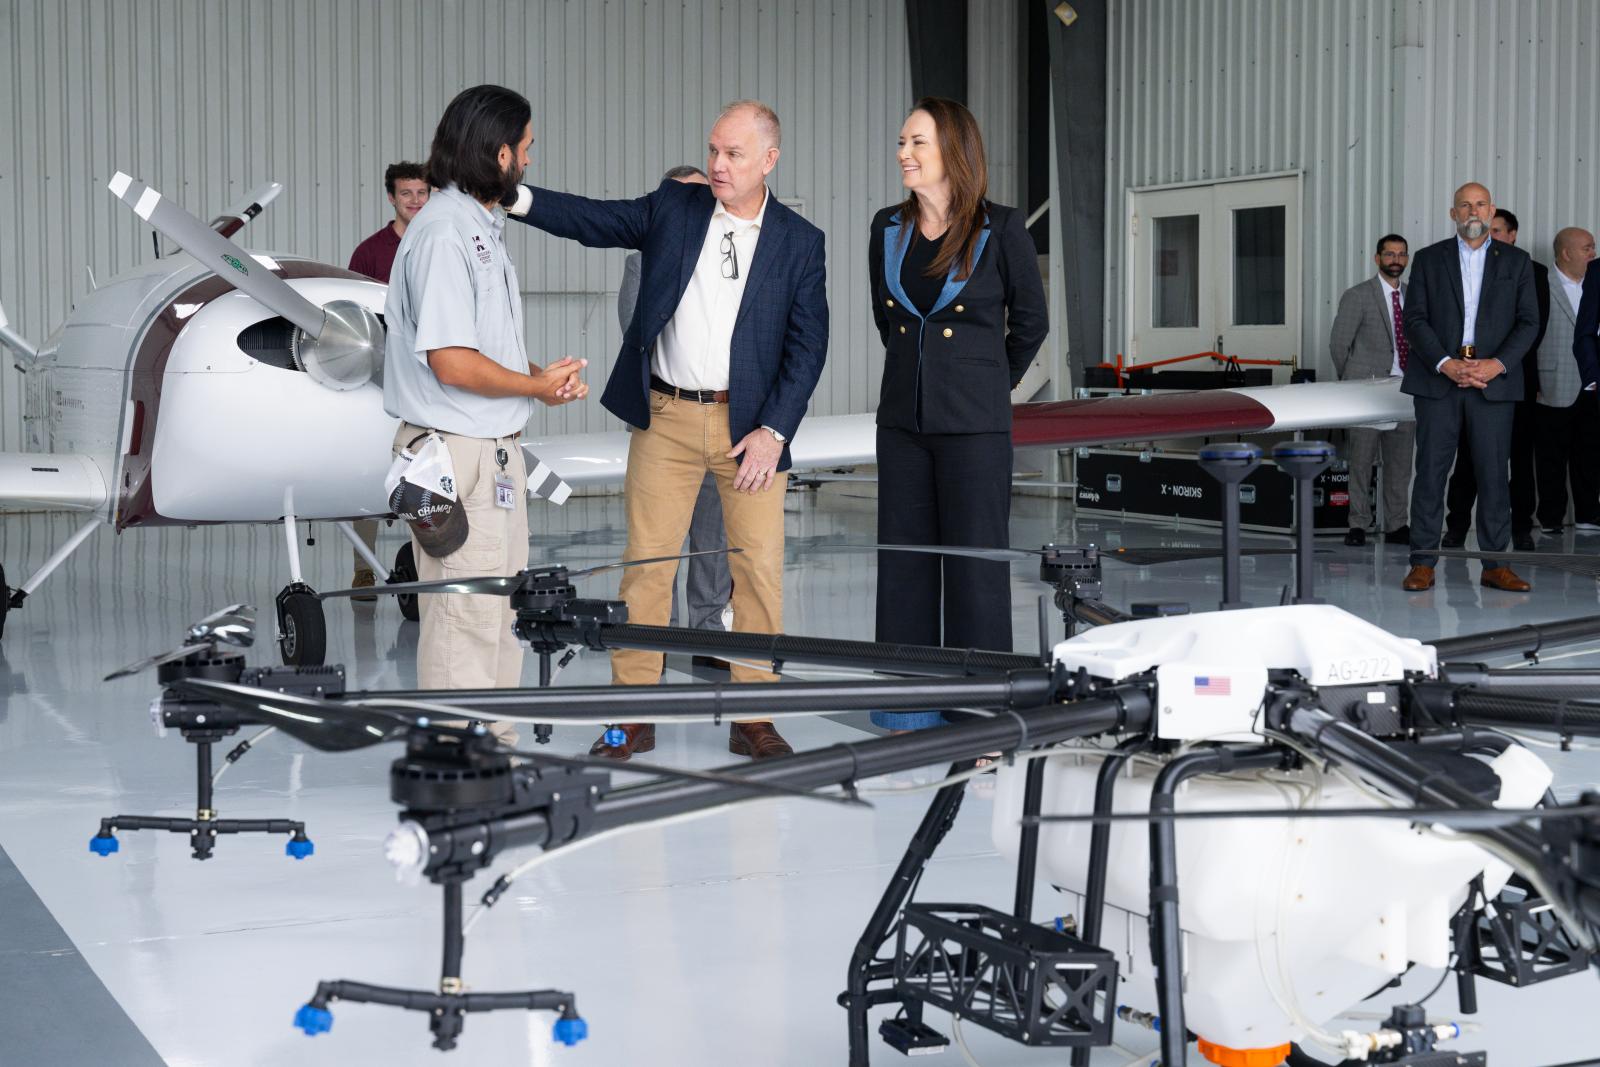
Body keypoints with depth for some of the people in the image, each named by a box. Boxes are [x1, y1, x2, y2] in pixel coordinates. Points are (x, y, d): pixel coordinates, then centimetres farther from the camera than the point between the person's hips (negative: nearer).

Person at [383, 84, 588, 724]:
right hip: (457, 455, -11)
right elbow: (451, 362, -22)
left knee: (501, 616, 17)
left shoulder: (482, 228, 16)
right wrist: (538, 386, -9)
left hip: (494, 450, 11)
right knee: (465, 622, -5)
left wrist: (541, 376, 4)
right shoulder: (442, 234, -17)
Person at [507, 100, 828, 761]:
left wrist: (773, 432, -9)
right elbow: (593, 219, -4)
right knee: (645, 563, 2)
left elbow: (807, 346, -1)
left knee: (760, 569, 1)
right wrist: (516, 198, -20)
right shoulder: (672, 208, 4)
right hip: (666, 416, 1)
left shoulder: (799, 241, 1)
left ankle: (752, 718, 14)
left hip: (750, 423, 0)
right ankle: (634, 717, 12)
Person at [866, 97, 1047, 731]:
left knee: (976, 560, -2)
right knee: (904, 560, 8)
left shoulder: (1001, 230, -7)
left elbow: (1031, 322, 4)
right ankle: (910, 709, 17)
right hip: (903, 418, 5)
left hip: (974, 423, -5)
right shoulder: (888, 229, 6)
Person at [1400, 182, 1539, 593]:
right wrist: (1446, 364, -13)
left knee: (1494, 473, 1)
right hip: (1439, 378, 0)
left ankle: (1495, 564, 6)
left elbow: (1528, 321, 5)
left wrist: (1498, 364, -11)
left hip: (1494, 379, 1)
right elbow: (1416, 319, 1)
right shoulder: (1428, 259, 9)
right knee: (1431, 470, -3)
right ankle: (1423, 563, 0)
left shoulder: (1515, 261, 11)